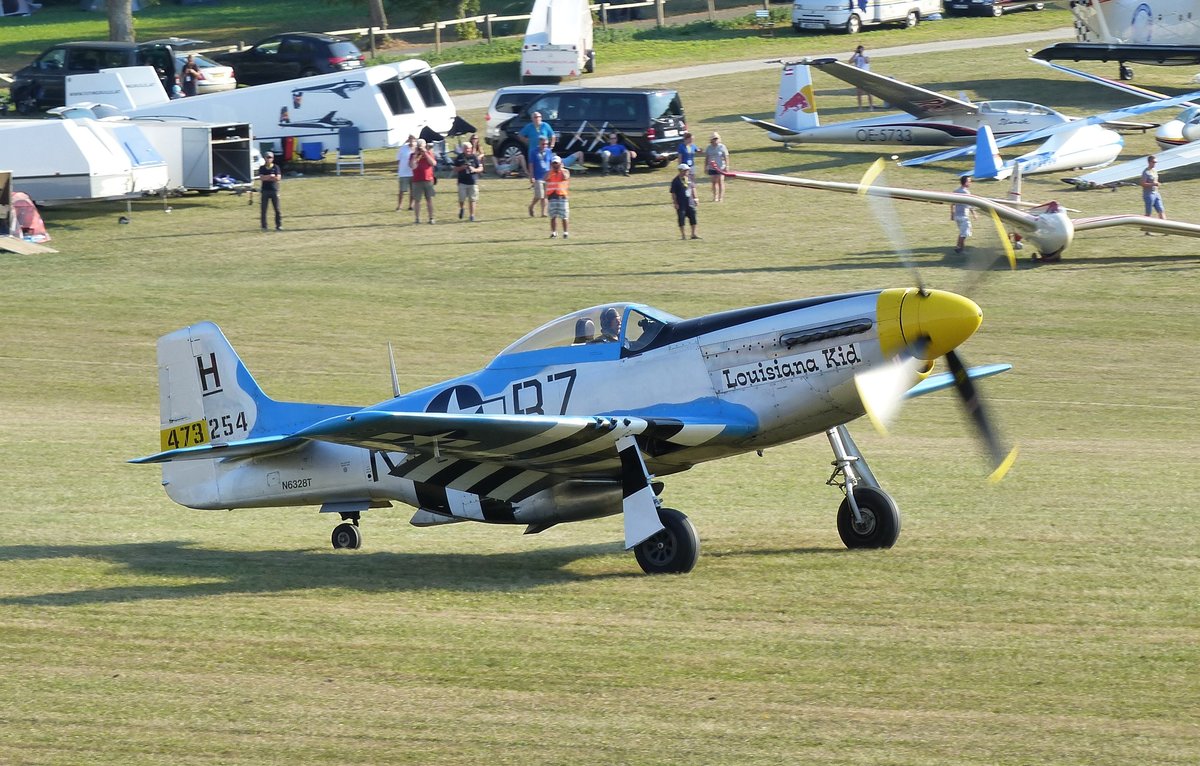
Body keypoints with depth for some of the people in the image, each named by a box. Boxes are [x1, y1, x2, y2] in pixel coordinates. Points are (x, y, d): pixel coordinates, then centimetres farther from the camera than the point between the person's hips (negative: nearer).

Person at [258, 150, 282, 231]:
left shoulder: (276, 167, 3)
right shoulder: (262, 168, 6)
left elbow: (278, 178, -8)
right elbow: (261, 178, -8)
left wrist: (266, 178, -8)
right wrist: (271, 176, -11)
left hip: (274, 190, -1)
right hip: (265, 190, 1)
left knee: (277, 209, -1)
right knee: (263, 209, 0)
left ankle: (279, 225, 6)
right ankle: (264, 226, 6)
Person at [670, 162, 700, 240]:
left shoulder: (689, 178, 8)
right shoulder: (676, 180, -10)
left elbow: (693, 188, 19)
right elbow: (673, 193, -10)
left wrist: (695, 198, 16)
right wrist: (675, 203, -13)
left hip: (690, 202, 6)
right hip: (681, 203, -6)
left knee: (693, 217, 6)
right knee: (681, 218, 0)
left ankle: (693, 234, 15)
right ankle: (683, 235, 9)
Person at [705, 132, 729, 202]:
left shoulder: (722, 147, -3)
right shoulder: (709, 148, 7)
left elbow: (726, 157, -4)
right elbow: (706, 158, 13)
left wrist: (727, 166, -10)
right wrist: (705, 167, 11)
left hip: (720, 167, -3)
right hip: (712, 167, 3)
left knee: (720, 181, -4)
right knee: (714, 182, 6)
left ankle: (721, 197, -1)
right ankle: (715, 197, 11)